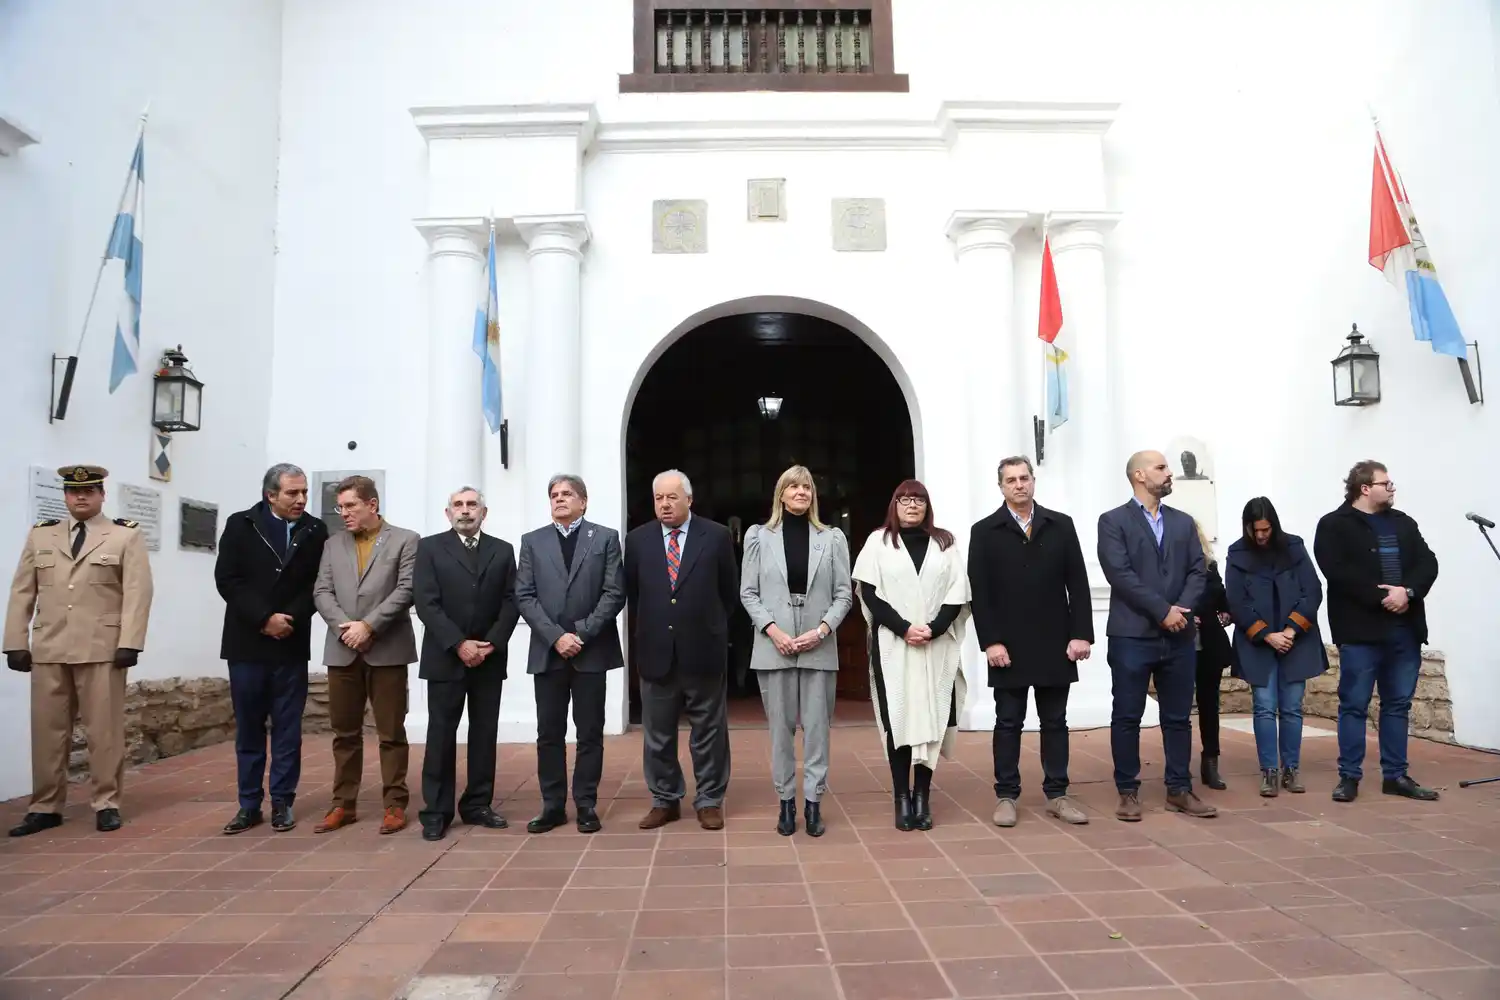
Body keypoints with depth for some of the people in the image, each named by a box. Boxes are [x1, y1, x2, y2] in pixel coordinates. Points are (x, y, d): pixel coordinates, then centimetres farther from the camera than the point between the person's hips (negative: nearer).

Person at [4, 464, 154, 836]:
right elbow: (22, 592, 12)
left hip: (102, 649, -3)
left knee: (104, 729, 1)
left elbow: (137, 592, -4)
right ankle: (45, 807, 19)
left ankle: (106, 804, 10)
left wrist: (129, 643, -12)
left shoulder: (126, 535, 4)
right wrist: (16, 643, 4)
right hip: (48, 649, 3)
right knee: (47, 729, 8)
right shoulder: (40, 535, 15)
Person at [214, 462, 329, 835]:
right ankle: (249, 805, 17)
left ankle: (282, 803, 13)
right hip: (246, 643, 0)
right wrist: (265, 618, -14)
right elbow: (227, 579, -6)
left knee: (287, 729, 5)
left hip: (291, 645, 0)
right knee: (248, 728, 8)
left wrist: (291, 618, -13)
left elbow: (318, 584, 0)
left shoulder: (315, 531, 2)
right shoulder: (240, 525, 1)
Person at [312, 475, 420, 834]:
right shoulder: (333, 544, 14)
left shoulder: (405, 540, 1)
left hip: (387, 650, -4)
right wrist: (343, 626, -10)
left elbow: (406, 590, -8)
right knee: (344, 732, 11)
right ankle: (343, 804, 21)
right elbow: (322, 592, 6)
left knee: (391, 732, 2)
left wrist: (368, 626, -14)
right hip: (342, 650, 4)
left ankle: (394, 804, 10)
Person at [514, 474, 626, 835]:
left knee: (590, 732, 5)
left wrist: (581, 634, -12)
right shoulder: (532, 541, 9)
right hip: (547, 650, 2)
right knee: (549, 733, 6)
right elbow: (524, 597, 1)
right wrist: (555, 636, -11)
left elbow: (614, 593, -4)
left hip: (591, 650, -1)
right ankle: (553, 805, 17)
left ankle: (586, 805, 15)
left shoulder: (606, 537, 4)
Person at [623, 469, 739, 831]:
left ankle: (709, 801, 22)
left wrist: (710, 626, 9)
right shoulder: (637, 540, 2)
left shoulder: (717, 536, -3)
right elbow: (632, 593, 12)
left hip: (703, 649, -2)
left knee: (709, 731, 8)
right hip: (656, 650, 2)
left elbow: (730, 591, 6)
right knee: (657, 733, 11)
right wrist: (651, 624, 11)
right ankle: (665, 800, 25)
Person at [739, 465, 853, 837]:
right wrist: (773, 630, -10)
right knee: (781, 727, 6)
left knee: (817, 727, 4)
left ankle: (813, 802, 14)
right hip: (773, 646, 0)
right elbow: (748, 593, 3)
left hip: (819, 647, 0)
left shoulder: (832, 538, 5)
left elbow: (844, 593, 4)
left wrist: (822, 630, -10)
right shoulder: (759, 536, 5)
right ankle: (786, 801, 18)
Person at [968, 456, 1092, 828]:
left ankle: (1057, 794, 20)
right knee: (1008, 723, 6)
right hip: (1007, 647, -2)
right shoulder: (984, 531, 1)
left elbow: (1078, 584, 3)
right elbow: (979, 593, -4)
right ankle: (1006, 795, 14)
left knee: (1055, 722, 10)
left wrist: (1081, 634, -4)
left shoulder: (1061, 525, 6)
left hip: (1055, 643, 2)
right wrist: (990, 641, -11)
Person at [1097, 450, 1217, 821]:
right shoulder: (1113, 521, -1)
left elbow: (1198, 571, 7)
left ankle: (1179, 790, 21)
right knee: (1127, 718, 2)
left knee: (1178, 718, 10)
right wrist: (1163, 611, -15)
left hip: (1179, 636, 5)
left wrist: (1182, 608, -11)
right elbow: (1120, 574, -12)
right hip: (1132, 635, -4)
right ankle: (1128, 792, 12)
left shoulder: (1183, 522, 15)